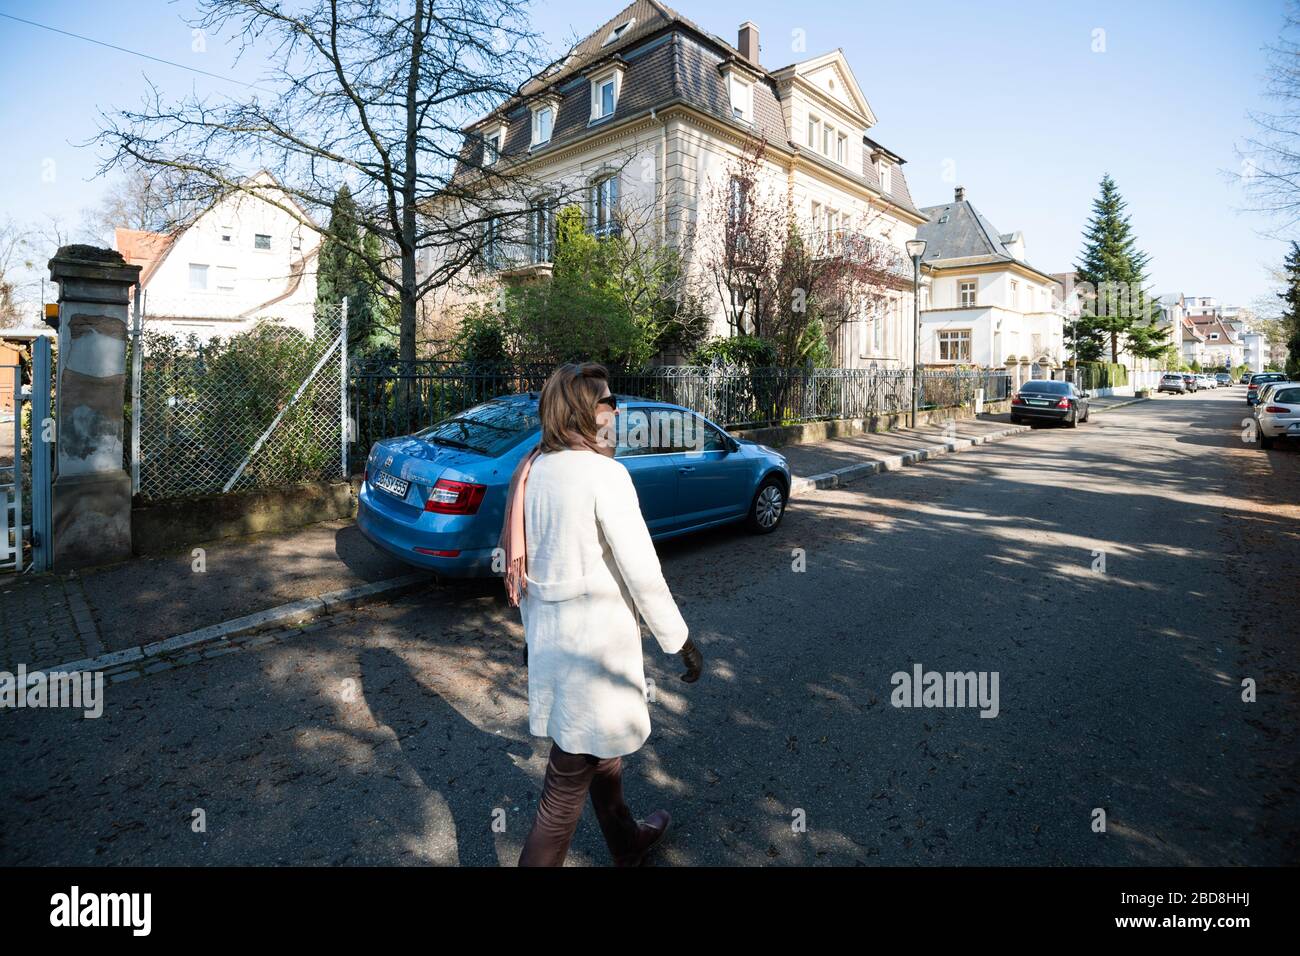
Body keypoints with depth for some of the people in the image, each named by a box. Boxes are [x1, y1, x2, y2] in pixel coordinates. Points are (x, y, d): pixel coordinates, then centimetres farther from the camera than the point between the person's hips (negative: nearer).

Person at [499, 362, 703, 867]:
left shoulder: (532, 469, 3)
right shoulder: (604, 474, -20)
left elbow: (528, 558, 11)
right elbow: (643, 574, -20)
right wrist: (680, 641, -8)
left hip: (548, 638, 9)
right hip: (594, 641, -9)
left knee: (602, 748, 28)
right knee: (567, 786, 6)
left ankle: (626, 842, 50)